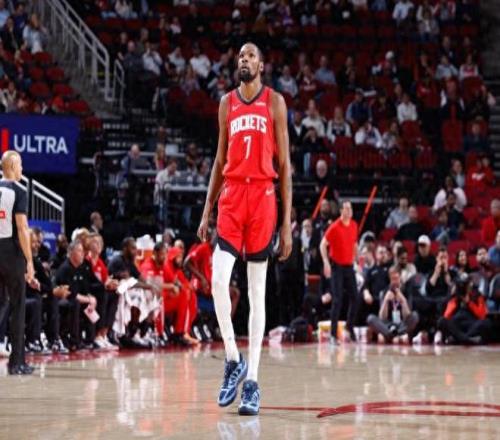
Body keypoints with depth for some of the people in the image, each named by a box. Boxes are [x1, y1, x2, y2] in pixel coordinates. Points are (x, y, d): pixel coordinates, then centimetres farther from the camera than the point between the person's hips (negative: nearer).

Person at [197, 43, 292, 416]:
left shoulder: (274, 102, 3)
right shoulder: (227, 103, 13)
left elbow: (284, 164, 1)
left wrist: (287, 223, -4)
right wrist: (207, 211, 9)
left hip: (262, 196, -2)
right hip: (231, 194, 3)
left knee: (258, 292, 1)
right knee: (218, 281, -14)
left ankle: (252, 380, 2)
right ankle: (233, 360, 3)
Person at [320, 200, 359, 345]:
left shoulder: (354, 225, 6)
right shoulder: (334, 227, -12)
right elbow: (323, 245, -10)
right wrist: (326, 263, -20)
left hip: (349, 266, 6)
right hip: (337, 266, -6)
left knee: (355, 298, 4)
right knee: (337, 300, -9)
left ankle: (350, 328, 23)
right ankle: (333, 334, -6)